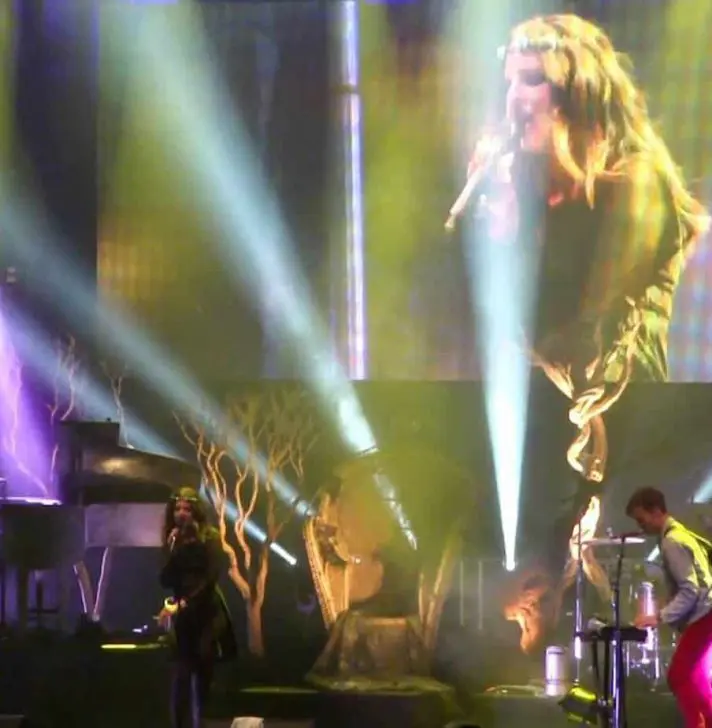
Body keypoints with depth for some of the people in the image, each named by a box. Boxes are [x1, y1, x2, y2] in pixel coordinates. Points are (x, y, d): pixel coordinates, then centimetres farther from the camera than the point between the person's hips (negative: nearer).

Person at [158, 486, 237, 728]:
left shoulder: (209, 537, -2)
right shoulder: (173, 541, 10)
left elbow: (211, 577, -10)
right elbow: (165, 580, 2)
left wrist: (184, 603, -14)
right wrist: (172, 549, -9)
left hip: (205, 614, -2)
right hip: (182, 617, 3)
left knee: (203, 680, -1)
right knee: (181, 681, -8)